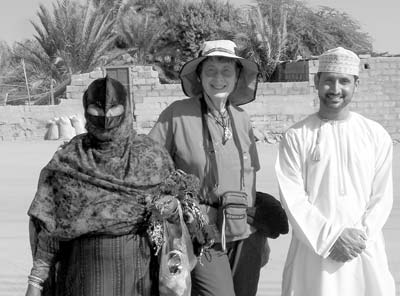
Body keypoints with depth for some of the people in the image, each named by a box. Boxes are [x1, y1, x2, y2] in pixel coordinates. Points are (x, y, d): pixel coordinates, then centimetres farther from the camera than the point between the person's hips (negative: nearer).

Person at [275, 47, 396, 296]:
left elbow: (382, 196, 5)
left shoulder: (377, 136, 5)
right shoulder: (296, 137, -1)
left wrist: (361, 235, -9)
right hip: (313, 250, -1)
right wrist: (331, 238, -13)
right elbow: (293, 199, -6)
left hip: (366, 251, 2)